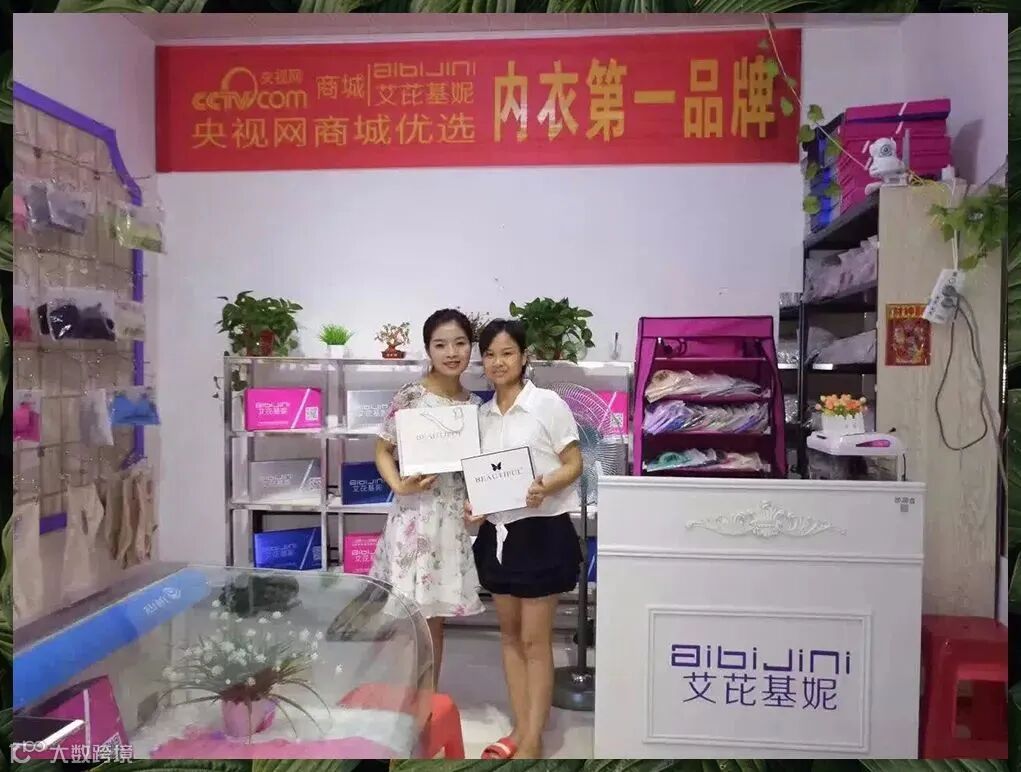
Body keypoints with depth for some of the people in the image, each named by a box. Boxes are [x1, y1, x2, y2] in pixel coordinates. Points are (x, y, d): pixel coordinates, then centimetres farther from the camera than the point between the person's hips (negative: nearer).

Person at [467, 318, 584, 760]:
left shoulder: (548, 403, -9)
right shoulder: (482, 414, 9)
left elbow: (574, 464, -8)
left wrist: (545, 487, -27)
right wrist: (472, 503, -3)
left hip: (541, 530, -6)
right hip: (497, 531, 7)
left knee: (535, 639, 1)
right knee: (509, 634, 14)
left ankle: (533, 741, 14)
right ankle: (520, 730, 27)